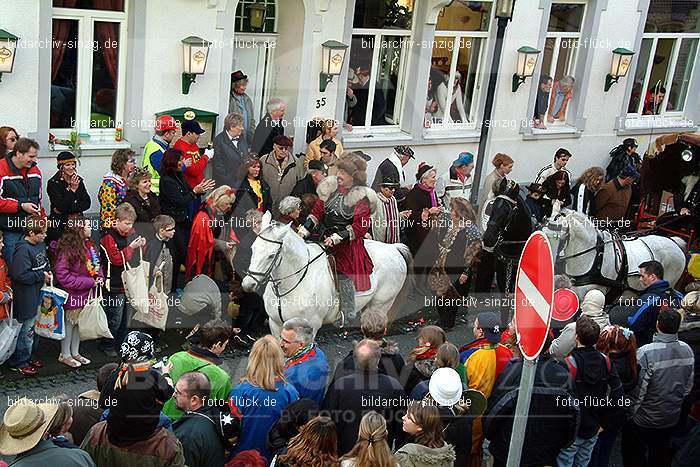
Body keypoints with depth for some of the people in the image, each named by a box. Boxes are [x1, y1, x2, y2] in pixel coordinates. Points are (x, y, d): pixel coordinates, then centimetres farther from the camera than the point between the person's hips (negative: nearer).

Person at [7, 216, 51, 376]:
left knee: (32, 327, 19)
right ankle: (19, 362, 14)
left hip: (38, 293, 9)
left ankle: (27, 357, 33)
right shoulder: (23, 250, -23)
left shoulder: (40, 244, 5)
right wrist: (42, 275, -18)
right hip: (26, 298, -9)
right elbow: (21, 275, -27)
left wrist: (48, 271, 2)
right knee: (26, 329, 1)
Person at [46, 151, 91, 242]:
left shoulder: (78, 180, 9)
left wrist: (69, 210, -10)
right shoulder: (53, 183, -7)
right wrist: (72, 189, -20)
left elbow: (87, 203, 3)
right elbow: (60, 207, -15)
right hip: (59, 225, -4)